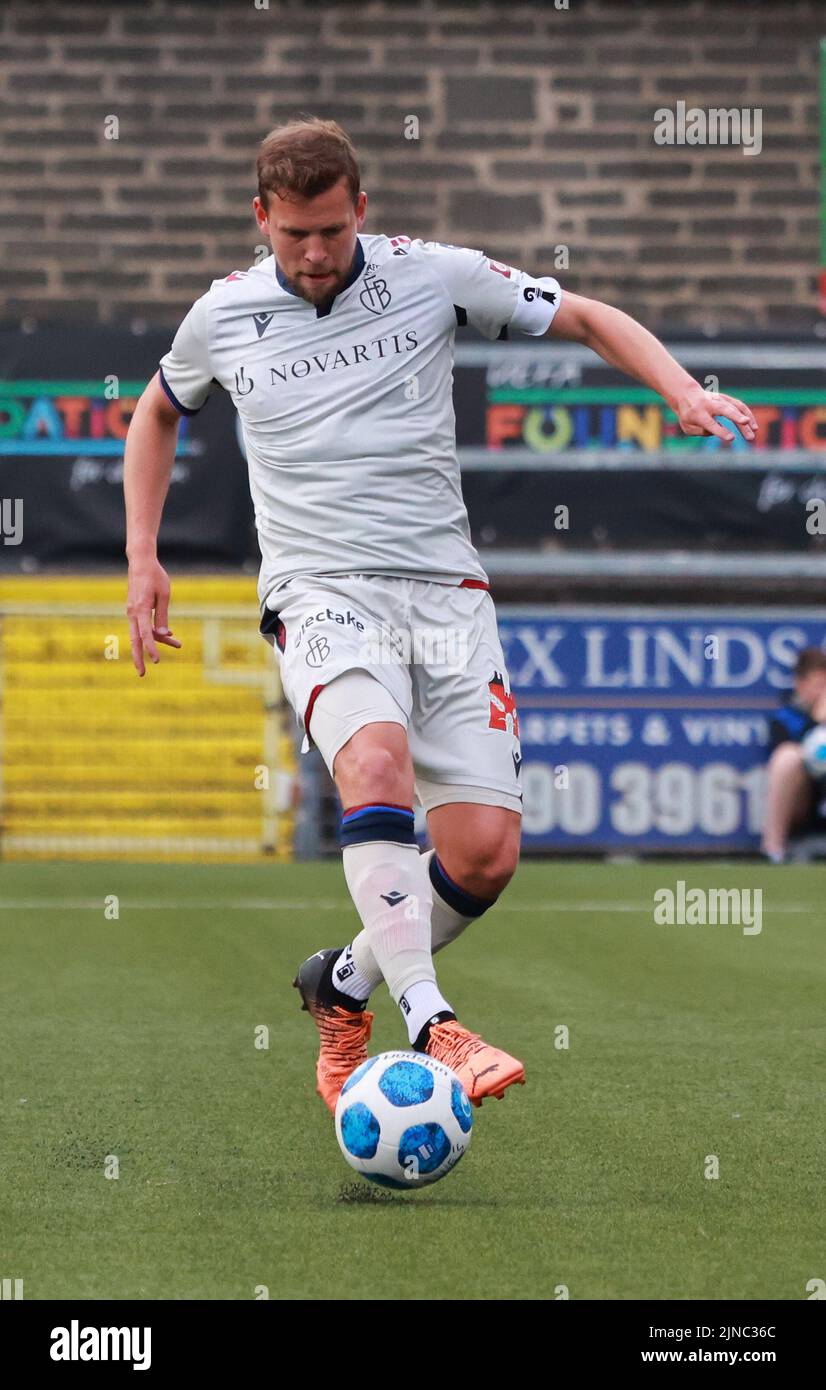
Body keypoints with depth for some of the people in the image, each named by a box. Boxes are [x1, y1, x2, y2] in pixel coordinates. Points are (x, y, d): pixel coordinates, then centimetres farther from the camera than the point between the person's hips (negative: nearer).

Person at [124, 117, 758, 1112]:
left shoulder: (431, 276, 2)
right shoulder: (222, 316, 6)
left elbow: (587, 319, 10)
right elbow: (158, 413, 26)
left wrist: (683, 390, -7)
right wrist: (142, 558, 18)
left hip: (445, 591, 2)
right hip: (321, 592, -2)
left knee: (486, 852, -9)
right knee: (376, 764, -33)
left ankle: (342, 988, 18)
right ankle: (433, 1029, -40)